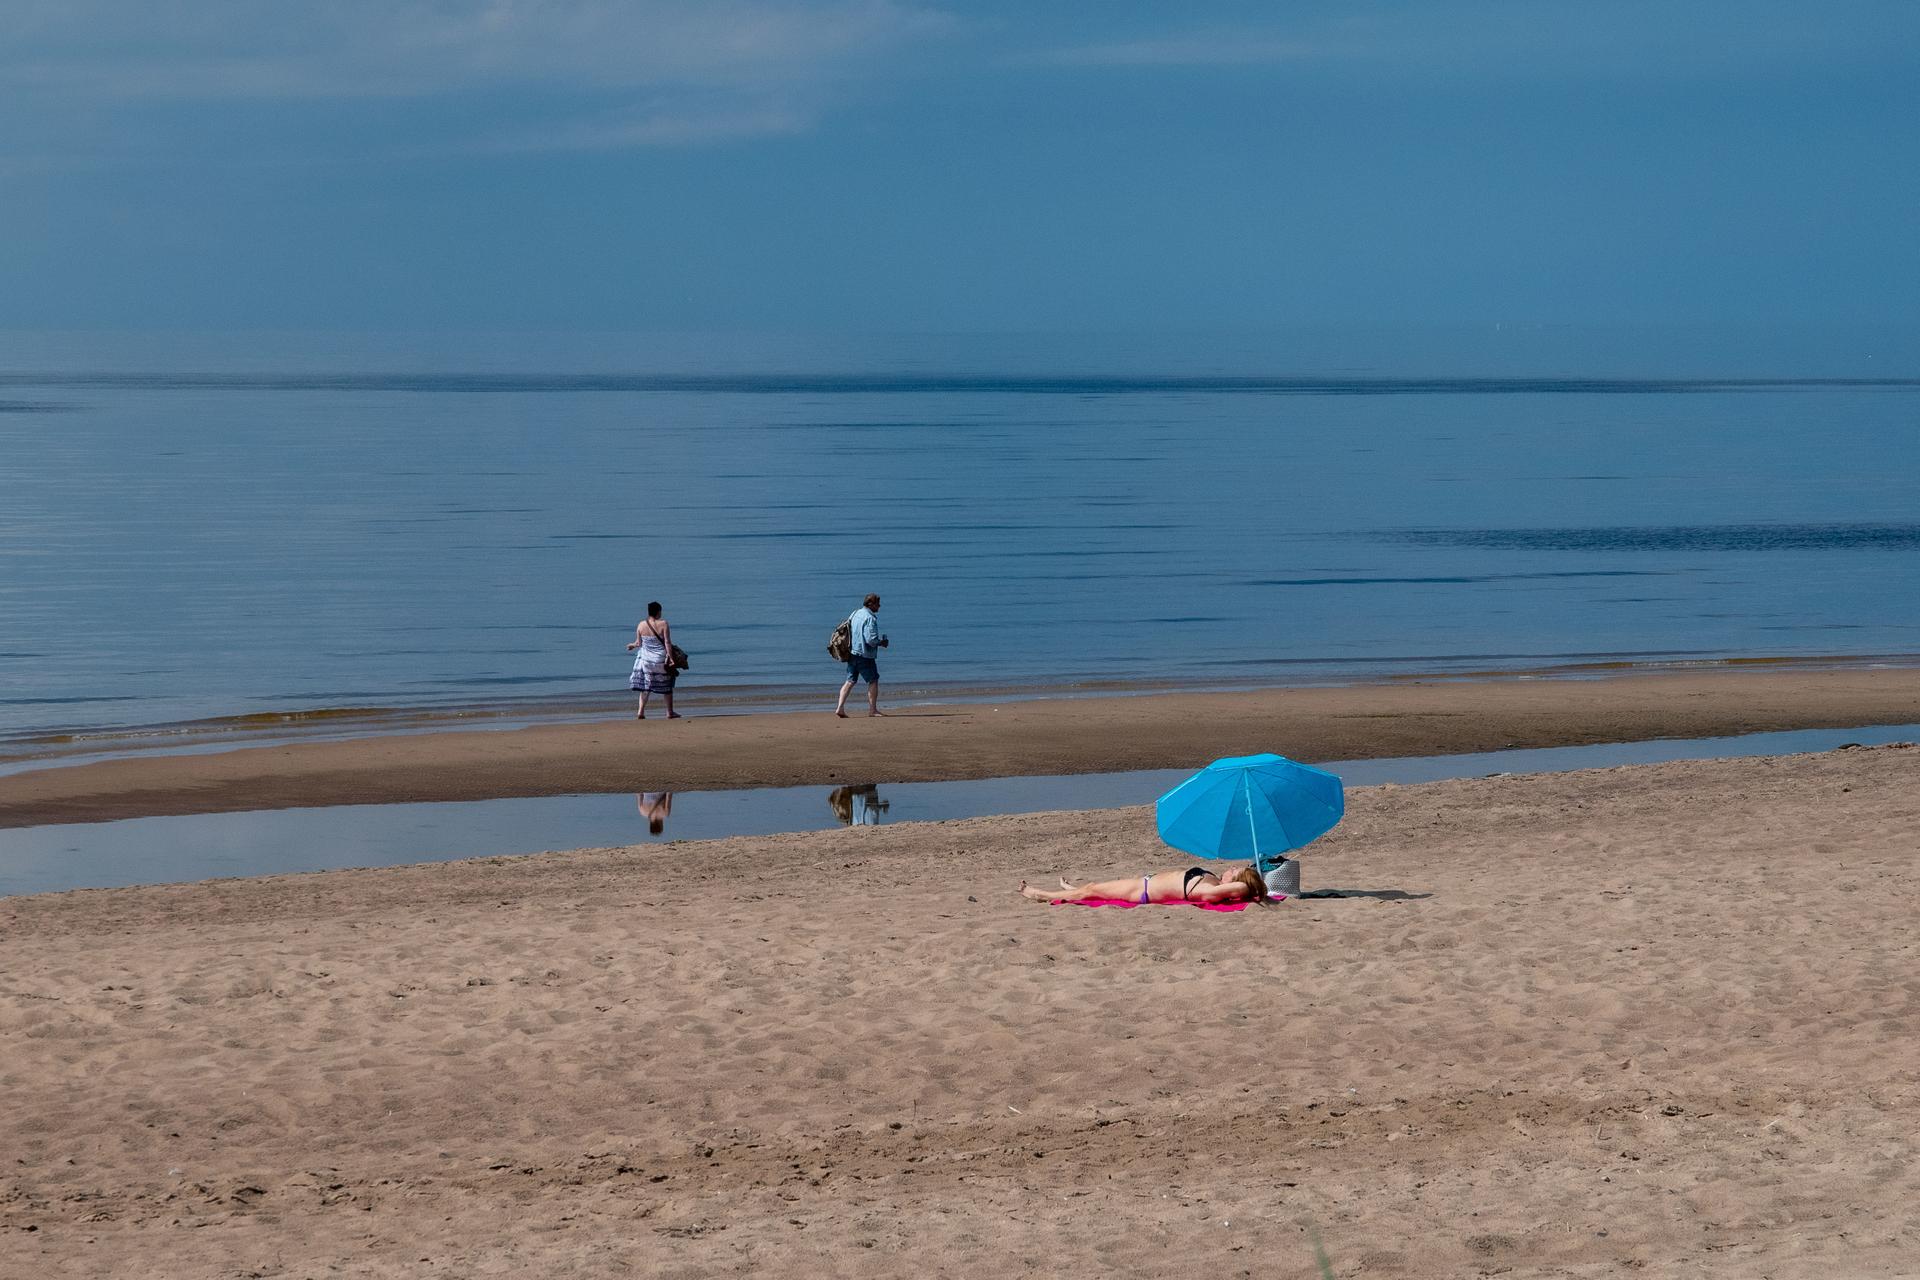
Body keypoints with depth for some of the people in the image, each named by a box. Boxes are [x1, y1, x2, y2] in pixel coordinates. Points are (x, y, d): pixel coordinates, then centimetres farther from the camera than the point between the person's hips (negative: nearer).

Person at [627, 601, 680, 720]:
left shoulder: (641, 625, -4)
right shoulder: (663, 624, -13)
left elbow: (639, 643, 3)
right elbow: (667, 642, -15)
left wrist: (632, 646, 25)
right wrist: (671, 658, -12)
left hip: (646, 658, 2)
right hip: (661, 659, -2)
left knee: (645, 685, 11)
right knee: (667, 686, 12)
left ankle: (640, 712, 3)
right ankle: (670, 712, 17)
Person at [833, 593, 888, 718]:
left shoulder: (855, 614, 10)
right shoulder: (870, 618, -16)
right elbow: (871, 640, -23)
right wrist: (881, 643, -3)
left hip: (852, 652, 8)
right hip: (865, 655, -8)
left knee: (850, 681, 8)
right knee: (873, 680, 6)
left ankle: (840, 708, -2)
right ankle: (872, 709, 10)